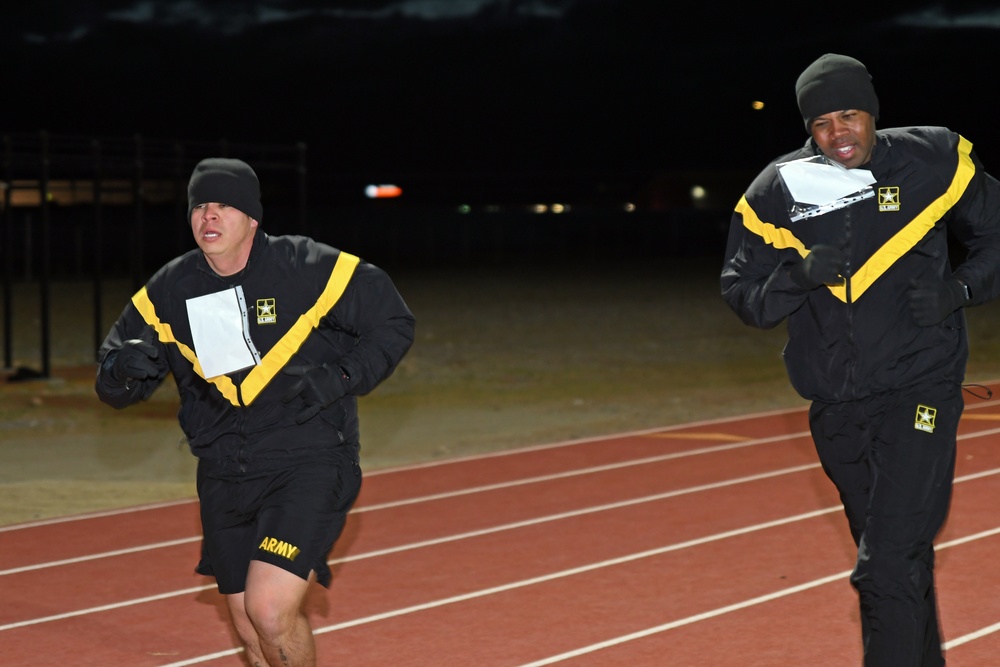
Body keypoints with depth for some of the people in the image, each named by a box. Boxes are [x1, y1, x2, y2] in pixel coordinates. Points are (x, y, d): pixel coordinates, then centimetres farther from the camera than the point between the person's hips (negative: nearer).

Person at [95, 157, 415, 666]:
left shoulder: (308, 269, -12)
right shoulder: (168, 293, 1)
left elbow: (394, 323, -2)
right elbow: (114, 388, 7)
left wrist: (339, 379, -16)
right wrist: (123, 367, -18)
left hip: (309, 465, -5)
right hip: (224, 476, 5)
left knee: (270, 610, -20)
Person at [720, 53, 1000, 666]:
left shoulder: (933, 162, -4)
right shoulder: (775, 193, 0)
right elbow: (743, 294, 4)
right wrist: (797, 276, -16)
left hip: (919, 390, -4)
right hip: (836, 407, 4)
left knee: (889, 568, -16)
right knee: (903, 561, 18)